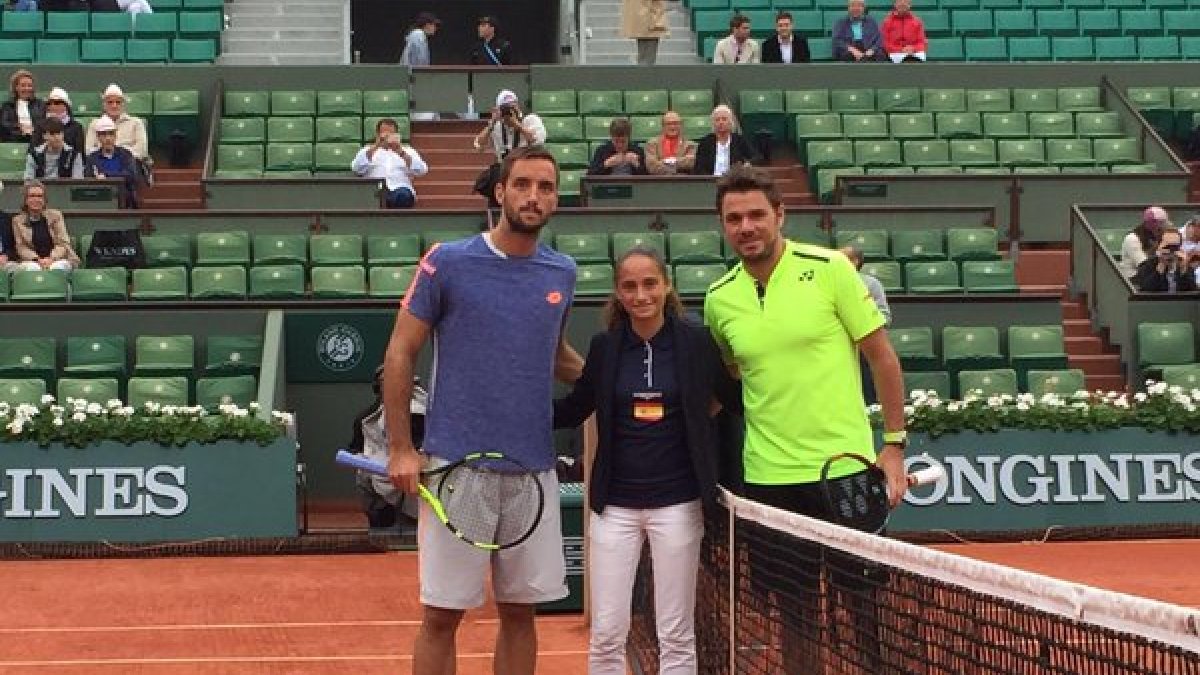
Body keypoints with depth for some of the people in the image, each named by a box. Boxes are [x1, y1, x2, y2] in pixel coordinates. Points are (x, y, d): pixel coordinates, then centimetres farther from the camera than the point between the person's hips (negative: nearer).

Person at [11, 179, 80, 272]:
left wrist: (51, 259, -17)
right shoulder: (18, 220, 9)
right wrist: (38, 260, -18)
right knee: (32, 268, -36)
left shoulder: (56, 215, 9)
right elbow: (21, 248, 2)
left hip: (58, 260, 0)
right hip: (32, 261, 0)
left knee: (57, 267, -35)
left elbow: (63, 243, 3)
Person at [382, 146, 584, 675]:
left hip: (534, 471, 4)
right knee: (442, 615, 1)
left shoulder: (562, 273, 9)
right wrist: (401, 449, -9)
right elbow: (401, 355, -2)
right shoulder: (447, 262, -4)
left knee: (520, 612, 10)